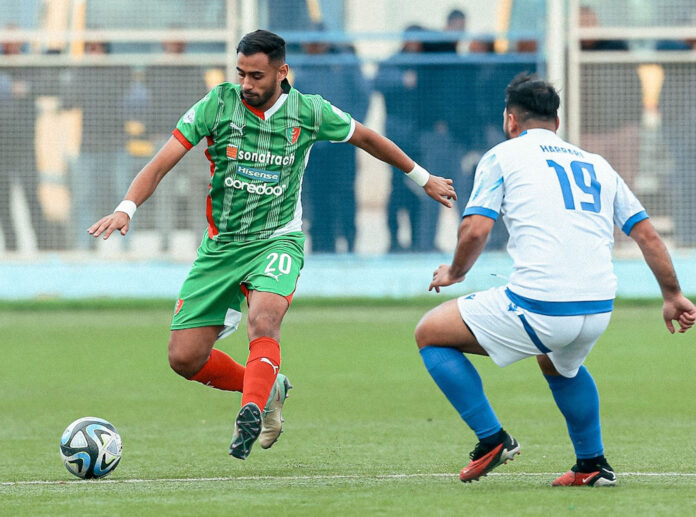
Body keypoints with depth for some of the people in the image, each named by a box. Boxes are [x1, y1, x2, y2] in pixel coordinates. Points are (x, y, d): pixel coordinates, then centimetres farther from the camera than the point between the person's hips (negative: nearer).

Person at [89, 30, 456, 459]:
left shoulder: (308, 112, -6)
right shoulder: (218, 105, -9)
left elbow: (366, 138, 13)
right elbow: (162, 163, -10)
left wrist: (423, 179, 22)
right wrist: (126, 209, -27)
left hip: (277, 241, -2)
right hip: (221, 244, 2)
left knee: (263, 319, -35)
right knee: (185, 358, -3)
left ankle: (251, 415, -35)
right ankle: (267, 389, 21)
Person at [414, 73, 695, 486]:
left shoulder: (503, 156, 7)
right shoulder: (597, 164, 21)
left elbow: (475, 230, -4)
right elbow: (647, 234, 18)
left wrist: (455, 273, 15)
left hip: (538, 307, -6)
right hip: (598, 310, 6)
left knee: (430, 334, 12)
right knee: (559, 364, 40)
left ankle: (492, 439, 8)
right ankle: (593, 464, 34)